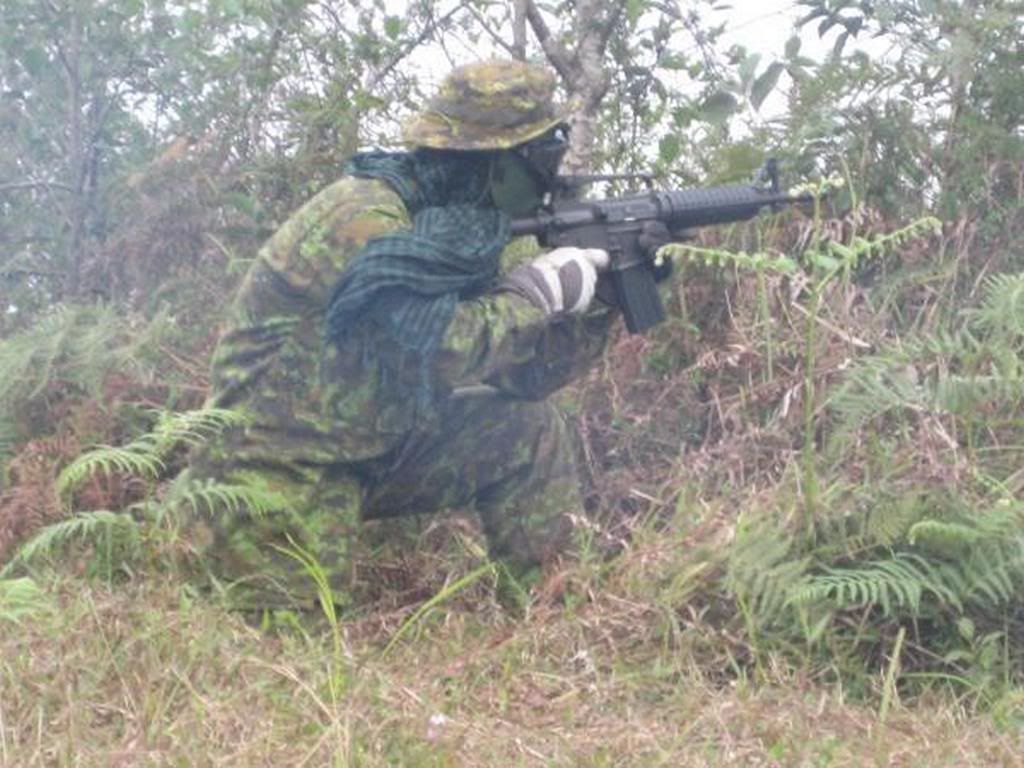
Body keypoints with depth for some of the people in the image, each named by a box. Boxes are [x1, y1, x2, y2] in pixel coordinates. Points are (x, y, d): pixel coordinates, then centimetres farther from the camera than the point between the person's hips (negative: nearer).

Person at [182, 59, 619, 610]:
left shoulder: (464, 223, 4)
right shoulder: (363, 215, -22)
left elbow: (525, 371, 4)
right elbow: (440, 351, -33)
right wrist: (540, 287, -21)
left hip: (372, 455, 8)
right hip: (275, 469, -8)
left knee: (533, 433, 0)